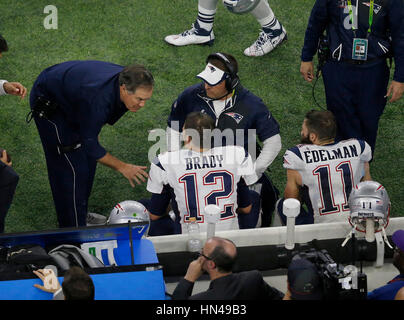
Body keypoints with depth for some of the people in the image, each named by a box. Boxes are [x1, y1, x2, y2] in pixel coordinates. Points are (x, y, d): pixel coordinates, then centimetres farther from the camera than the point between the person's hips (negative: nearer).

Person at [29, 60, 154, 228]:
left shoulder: (127, 79, -17)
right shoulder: (98, 98, -42)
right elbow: (90, 145, -29)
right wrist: (122, 167, -26)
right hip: (48, 103, -9)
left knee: (87, 159, 14)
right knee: (72, 166, -9)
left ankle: (81, 214, 29)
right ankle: (73, 229, 1)